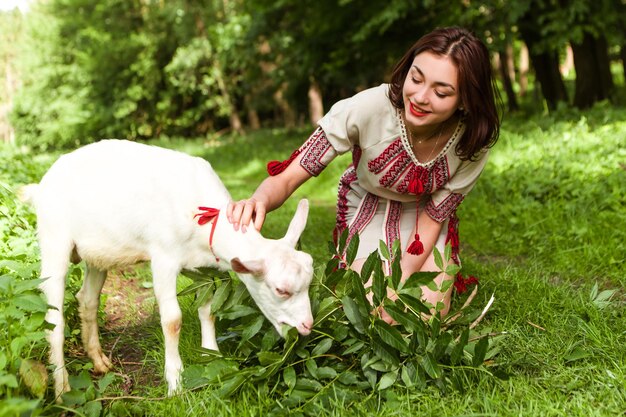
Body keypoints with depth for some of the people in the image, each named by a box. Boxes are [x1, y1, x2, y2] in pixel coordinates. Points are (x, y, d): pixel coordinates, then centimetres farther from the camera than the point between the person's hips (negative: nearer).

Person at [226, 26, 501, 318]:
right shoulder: (367, 108, -37)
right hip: (367, 207, -1)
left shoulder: (475, 139, -28)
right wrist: (259, 202, -58)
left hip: (423, 215, 1)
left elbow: (432, 218, -16)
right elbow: (287, 178, -34)